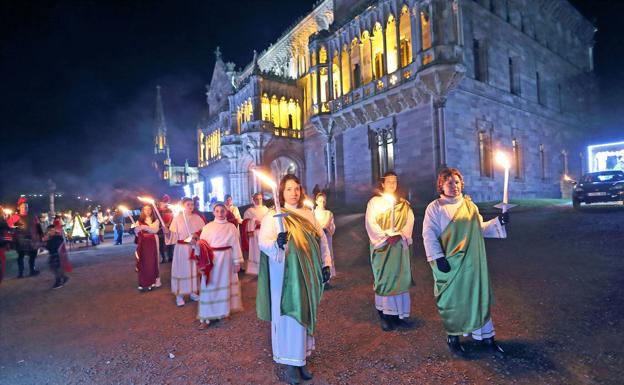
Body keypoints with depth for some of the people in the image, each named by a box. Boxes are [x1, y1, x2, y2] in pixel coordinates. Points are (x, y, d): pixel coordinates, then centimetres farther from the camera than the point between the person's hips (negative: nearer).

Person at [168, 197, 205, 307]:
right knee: (181, 269, 1)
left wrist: (197, 235, -12)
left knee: (193, 269, 10)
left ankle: (193, 292, 22)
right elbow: (173, 235, -7)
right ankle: (179, 295, 9)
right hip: (182, 248, -3)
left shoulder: (197, 218, 4)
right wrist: (167, 232, -26)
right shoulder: (177, 218, -4)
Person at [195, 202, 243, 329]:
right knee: (210, 286, 0)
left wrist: (237, 262, 1)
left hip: (226, 259, 2)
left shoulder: (231, 227, 2)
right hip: (211, 260, -1)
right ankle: (207, 317, 5)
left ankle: (221, 311, 27)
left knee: (224, 283, 12)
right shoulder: (208, 227, 0)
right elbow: (202, 244, -4)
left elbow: (235, 245, 3)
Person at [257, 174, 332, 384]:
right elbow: (263, 241, -18)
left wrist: (326, 264, 2)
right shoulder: (272, 216, -6)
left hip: (307, 274, 5)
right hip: (285, 275, -4)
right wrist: (277, 243, -39)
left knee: (305, 315, 12)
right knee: (288, 317, 2)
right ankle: (290, 363, 16)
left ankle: (302, 359, 26)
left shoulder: (308, 214, 8)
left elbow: (322, 239, 10)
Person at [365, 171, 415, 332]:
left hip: (400, 245, 3)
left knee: (401, 278, 3)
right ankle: (385, 315, 4)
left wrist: (400, 235, -14)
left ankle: (401, 313, 10)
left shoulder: (404, 204, 13)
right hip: (382, 245, -3)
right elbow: (371, 224, -6)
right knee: (384, 278, -2)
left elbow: (409, 222, 3)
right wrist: (386, 237, -15)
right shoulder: (374, 202, 2)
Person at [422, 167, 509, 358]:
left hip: (471, 261, 4)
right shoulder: (435, 208, -7)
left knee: (479, 296, 10)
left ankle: (486, 336, 26)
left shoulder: (469, 205, 8)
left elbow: (480, 229, 14)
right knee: (452, 300, 5)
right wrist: (438, 258, -18)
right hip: (449, 262, -4)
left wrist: (498, 222, -2)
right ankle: (452, 337, 24)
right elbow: (429, 235, -11)